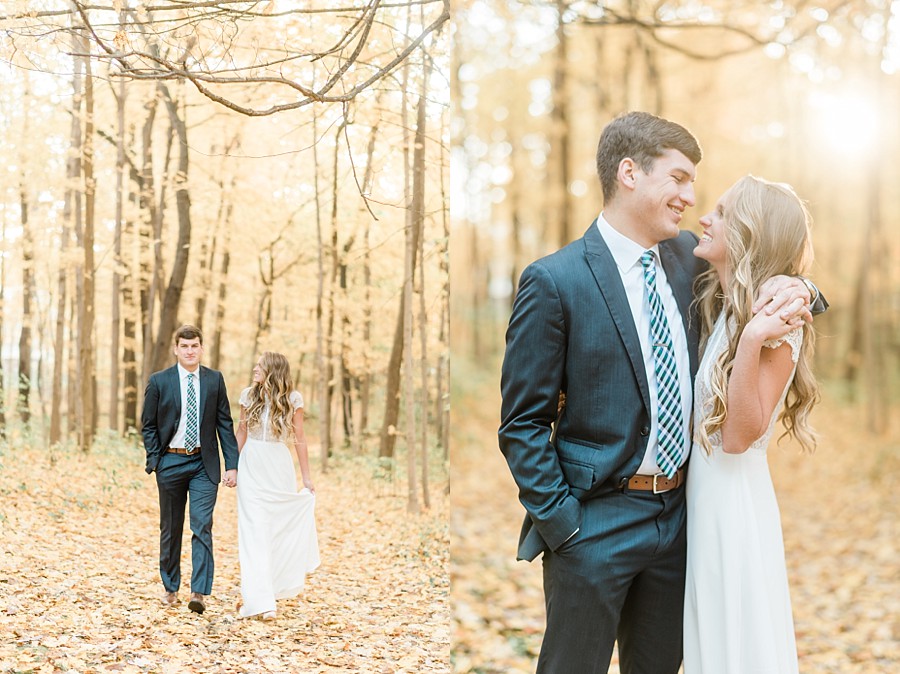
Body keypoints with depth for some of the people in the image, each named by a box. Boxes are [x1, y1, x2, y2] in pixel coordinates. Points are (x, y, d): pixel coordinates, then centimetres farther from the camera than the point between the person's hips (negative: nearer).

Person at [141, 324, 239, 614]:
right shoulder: (159, 381, 0)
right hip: (171, 462, 0)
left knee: (202, 527, -10)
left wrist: (232, 465, -3)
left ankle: (199, 593, -13)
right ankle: (170, 588, 24)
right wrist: (154, 460, -5)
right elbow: (148, 425, 5)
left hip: (204, 464, 0)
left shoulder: (214, 380, 3)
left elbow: (225, 424, 4)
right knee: (170, 528, 11)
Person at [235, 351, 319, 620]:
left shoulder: (292, 399, -4)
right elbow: (241, 432, 10)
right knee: (254, 532, -7)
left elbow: (299, 439, -1)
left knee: (279, 530, 8)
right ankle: (260, 600, -10)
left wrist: (306, 477, 1)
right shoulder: (249, 395, 2)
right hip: (251, 467, 0)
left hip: (279, 468, 0)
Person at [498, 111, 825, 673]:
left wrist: (792, 288, -6)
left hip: (677, 515, 6)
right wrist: (563, 527, -15)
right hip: (596, 522, -6)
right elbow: (522, 424, -12)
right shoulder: (554, 281, -14)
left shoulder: (686, 256, 4)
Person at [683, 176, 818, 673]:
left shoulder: (777, 326, -15)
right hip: (700, 497, 8)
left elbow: (740, 435, -21)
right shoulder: (712, 308, 8)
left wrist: (753, 340, -29)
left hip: (735, 501, -8)